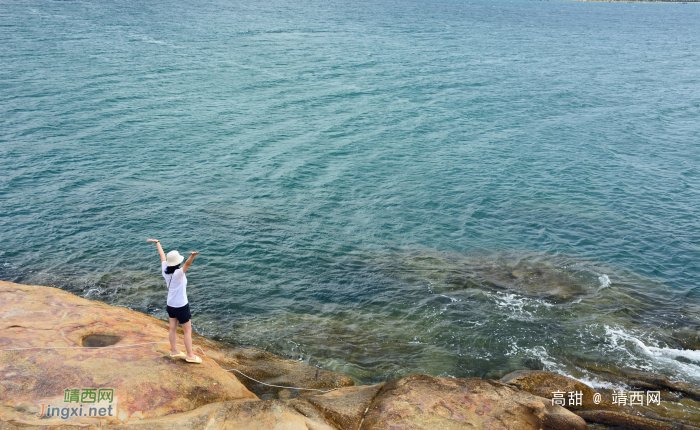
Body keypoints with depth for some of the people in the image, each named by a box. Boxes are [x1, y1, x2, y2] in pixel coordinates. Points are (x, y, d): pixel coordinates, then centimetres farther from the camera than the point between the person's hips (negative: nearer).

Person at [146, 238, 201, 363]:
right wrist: (193, 256, -67)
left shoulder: (165, 271, -8)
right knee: (187, 331, 4)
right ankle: (190, 355, 10)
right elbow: (187, 264, -48)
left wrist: (157, 243, 19)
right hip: (181, 306, -7)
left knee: (173, 328, 19)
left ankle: (174, 351, 33)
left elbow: (162, 255, 5)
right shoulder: (178, 274, -27)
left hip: (170, 305, 7)